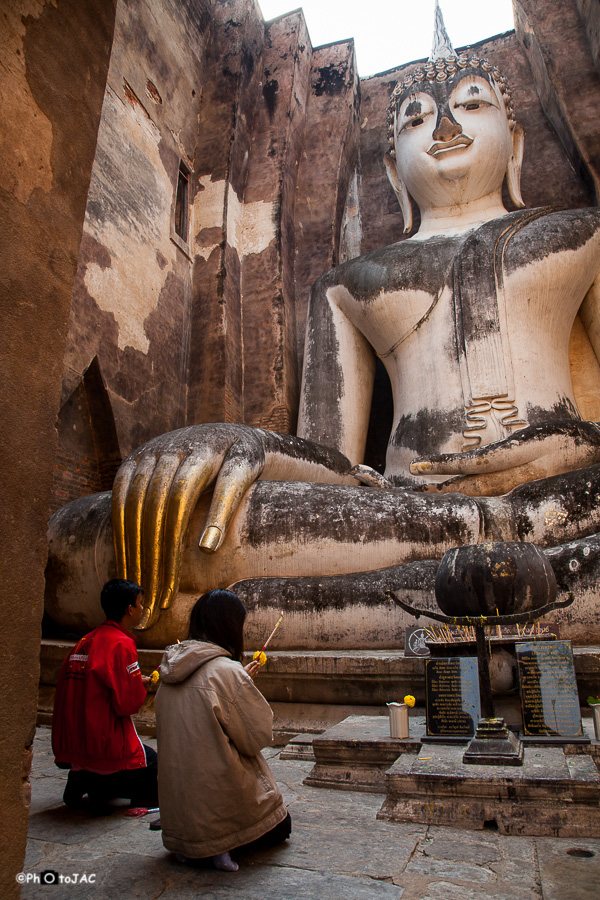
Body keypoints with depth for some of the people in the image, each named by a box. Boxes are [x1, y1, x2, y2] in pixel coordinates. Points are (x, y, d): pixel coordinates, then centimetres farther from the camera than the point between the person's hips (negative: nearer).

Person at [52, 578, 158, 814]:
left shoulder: (84, 642, 7)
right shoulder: (122, 644, -17)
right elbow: (128, 704, -20)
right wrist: (141, 685, 1)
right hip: (106, 744, -8)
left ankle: (81, 777, 7)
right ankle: (99, 785, -5)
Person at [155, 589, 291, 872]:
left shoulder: (171, 670, 0)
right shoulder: (227, 671, -23)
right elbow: (258, 736, -15)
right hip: (217, 793, -7)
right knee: (280, 827, 20)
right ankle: (220, 843, -2)